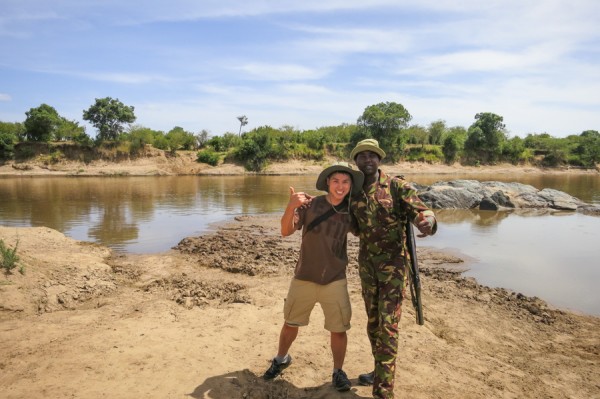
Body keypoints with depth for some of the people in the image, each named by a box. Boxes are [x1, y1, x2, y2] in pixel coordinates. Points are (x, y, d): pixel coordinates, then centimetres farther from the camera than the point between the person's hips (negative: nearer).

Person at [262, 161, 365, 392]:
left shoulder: (349, 213, -4)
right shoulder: (310, 204, -12)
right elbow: (286, 231, -17)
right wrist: (291, 207, -37)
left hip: (335, 281, 1)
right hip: (304, 278, -1)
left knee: (338, 329, 6)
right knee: (291, 322, 16)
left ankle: (338, 372, 29)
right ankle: (281, 359, 42)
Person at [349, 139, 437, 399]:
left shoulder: (397, 186, -9)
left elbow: (421, 211, -15)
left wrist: (427, 221, -40)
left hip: (394, 264, -5)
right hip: (366, 264, 5)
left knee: (387, 325, -6)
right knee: (372, 321, 17)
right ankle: (380, 371, 37)